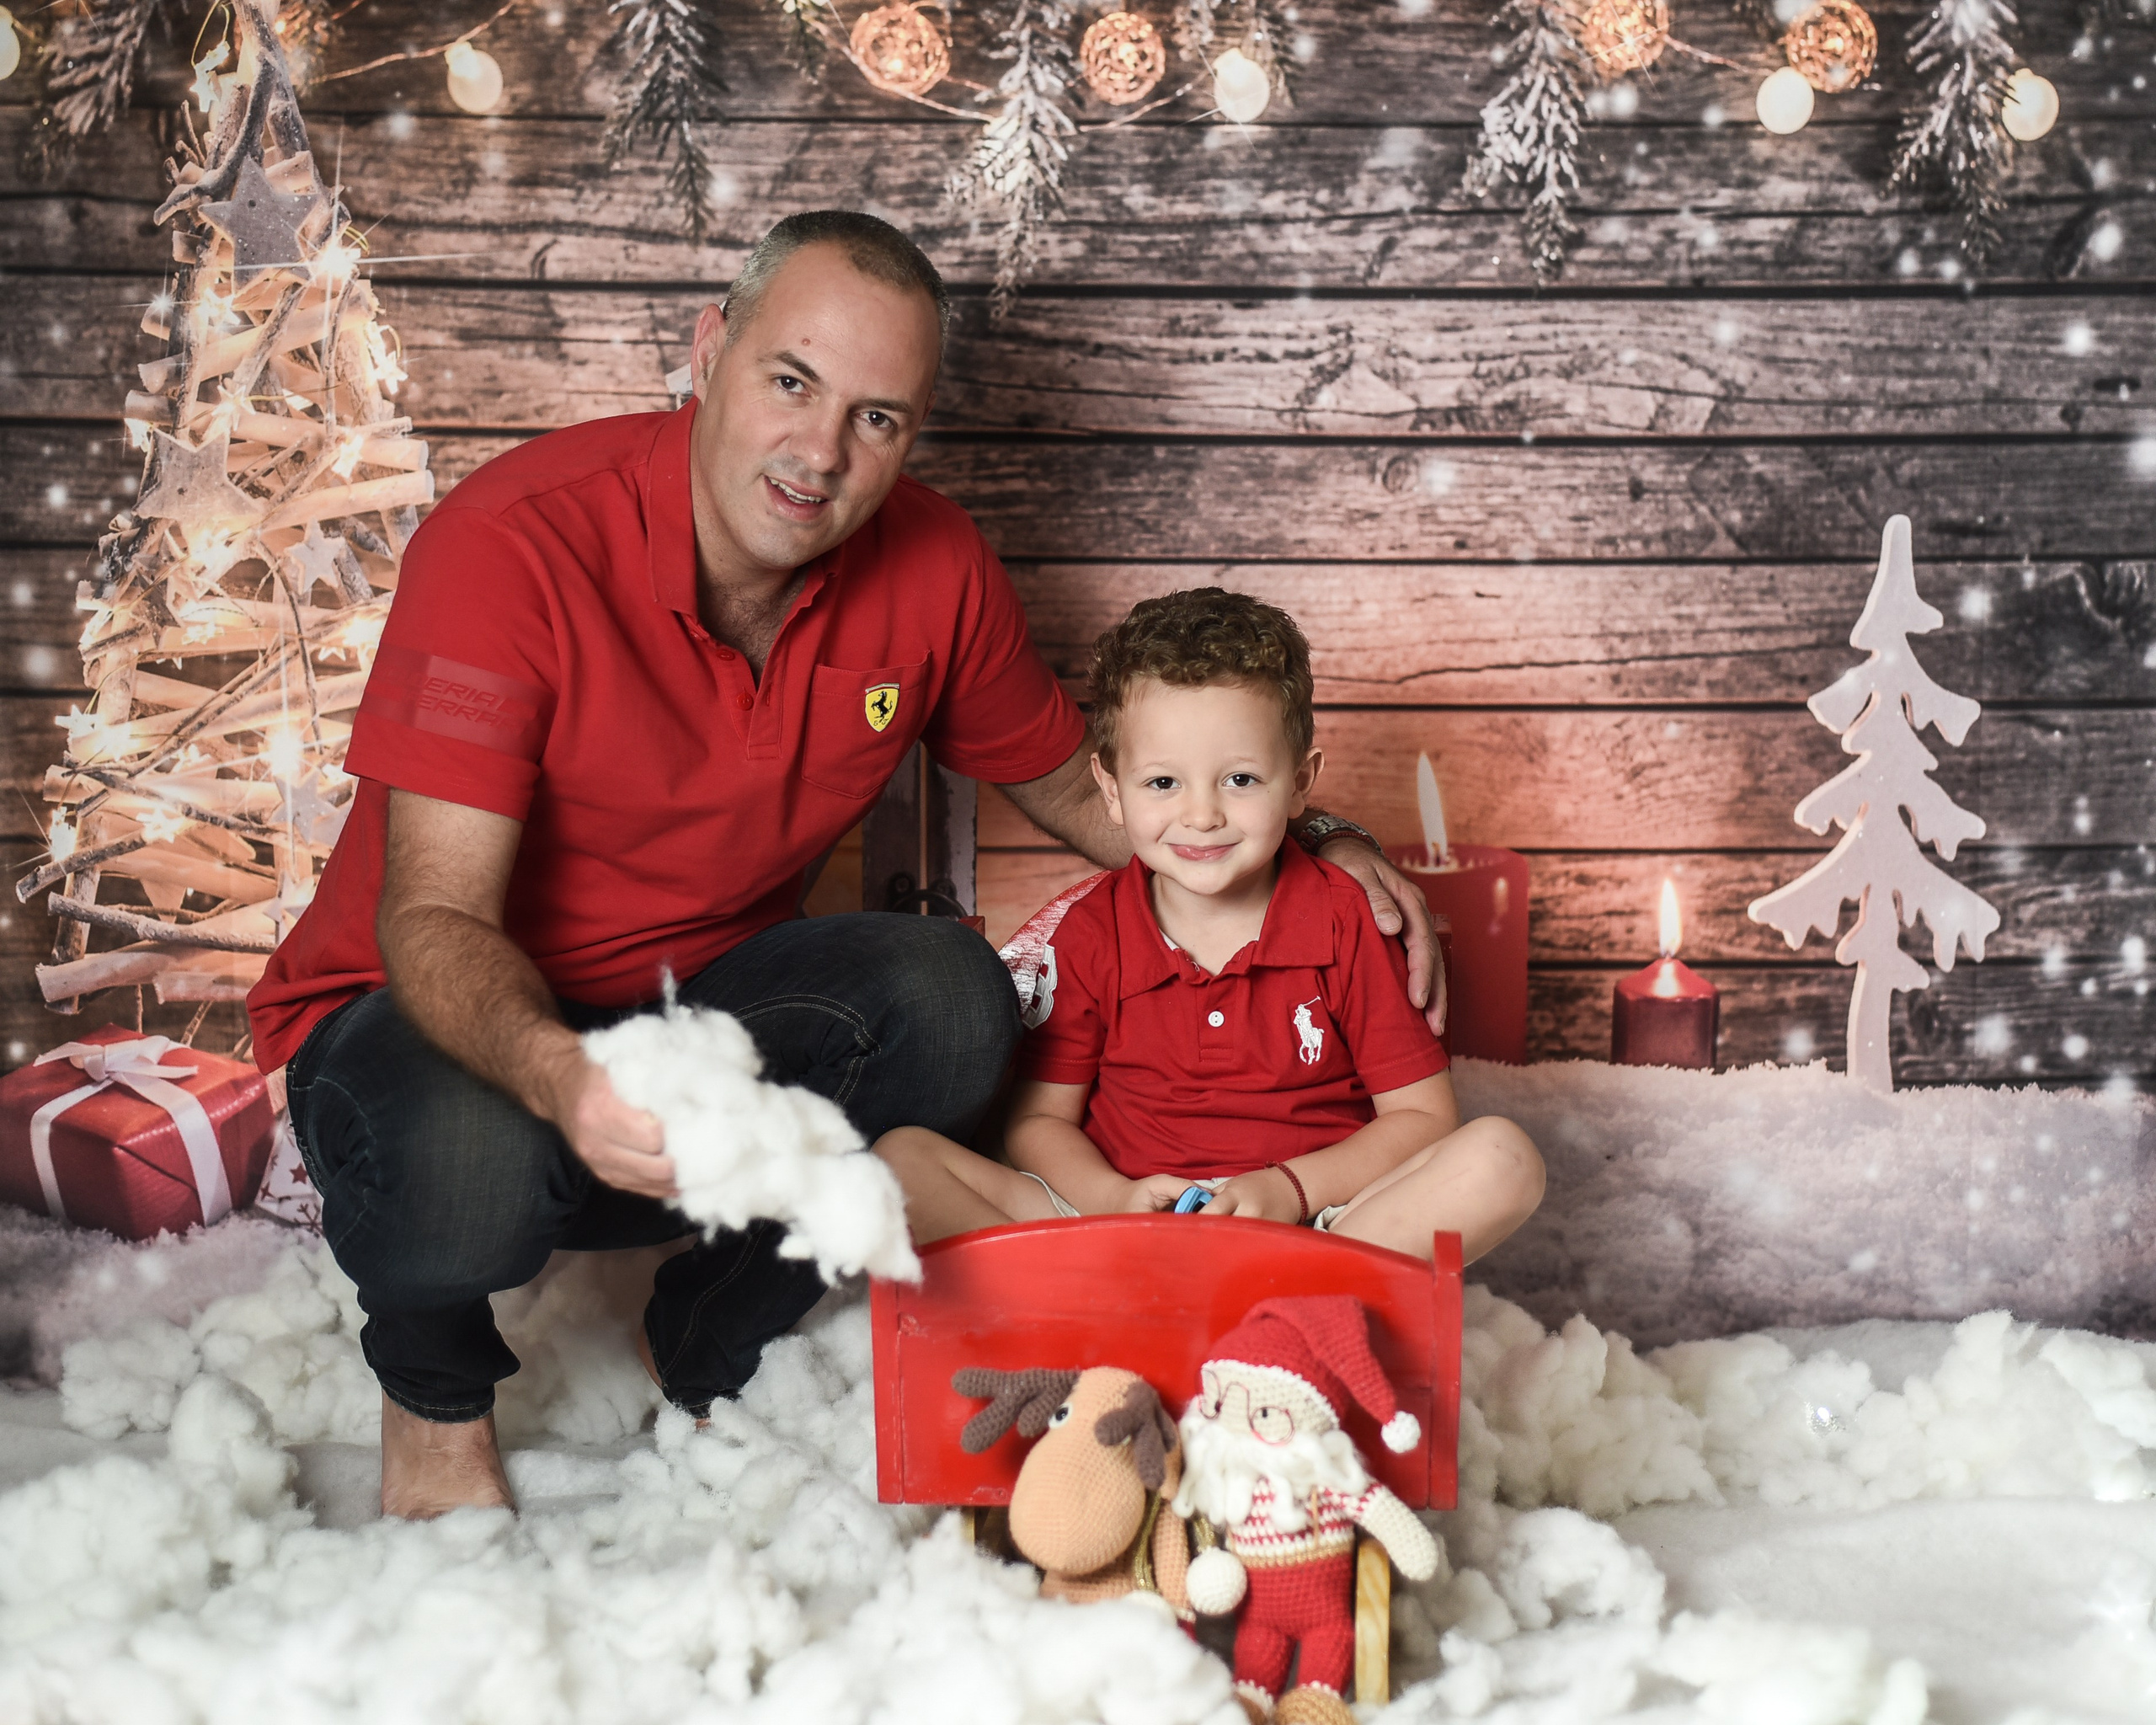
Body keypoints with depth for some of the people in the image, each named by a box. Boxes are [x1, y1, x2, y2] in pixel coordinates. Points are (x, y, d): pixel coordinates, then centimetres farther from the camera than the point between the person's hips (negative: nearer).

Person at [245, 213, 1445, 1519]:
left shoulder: (931, 568, -10)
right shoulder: (516, 545, -25)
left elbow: (1074, 787, 8)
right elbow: (434, 919, -29)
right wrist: (557, 1073, -52)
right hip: (445, 1018, -4)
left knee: (950, 1001, -24)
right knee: (471, 1167, -38)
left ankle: (708, 1353, 3)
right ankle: (434, 1389, 3)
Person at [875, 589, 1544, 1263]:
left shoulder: (1345, 920, -2)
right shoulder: (1091, 936, 1)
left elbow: (1422, 1117, -1)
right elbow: (1040, 1120, 5)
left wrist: (1290, 1189, -16)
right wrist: (1117, 1200, -16)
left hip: (1315, 1216, -1)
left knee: (1502, 1158, -26)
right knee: (902, 1158, -18)